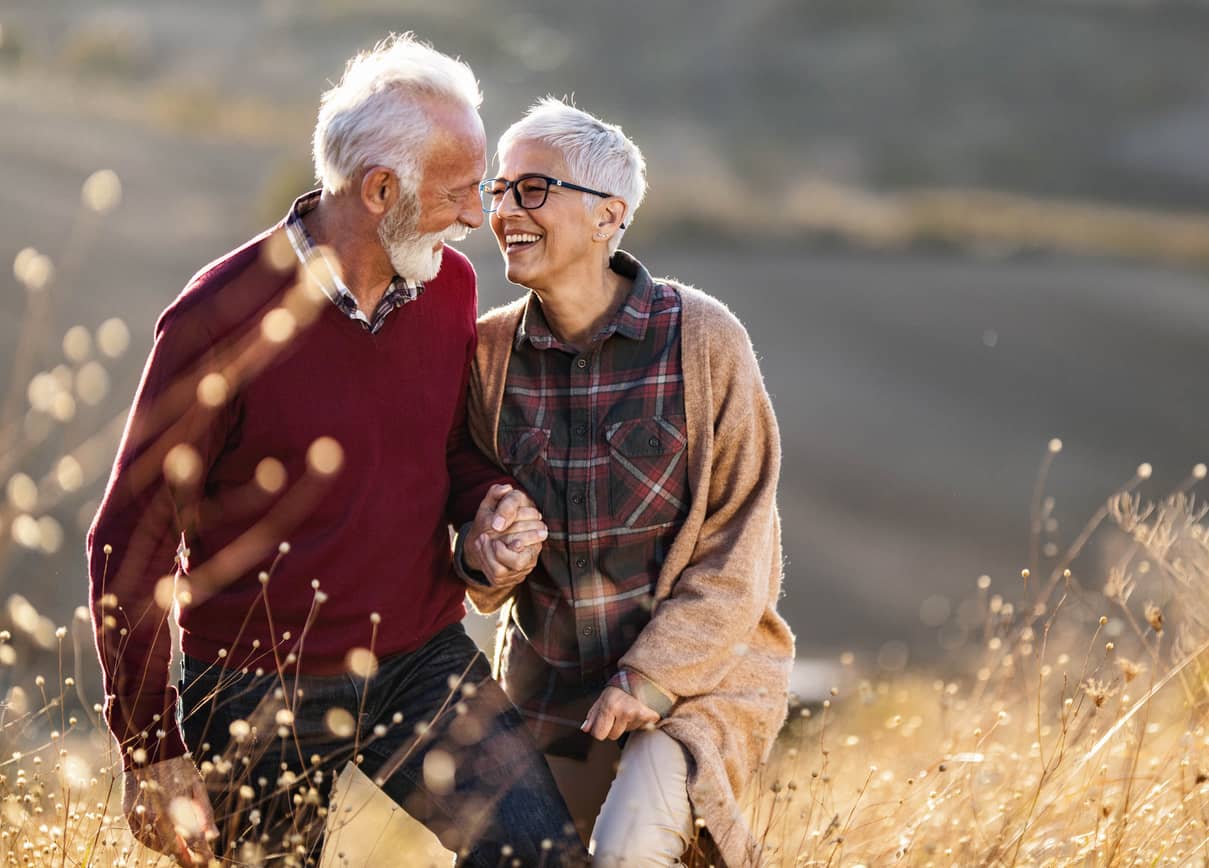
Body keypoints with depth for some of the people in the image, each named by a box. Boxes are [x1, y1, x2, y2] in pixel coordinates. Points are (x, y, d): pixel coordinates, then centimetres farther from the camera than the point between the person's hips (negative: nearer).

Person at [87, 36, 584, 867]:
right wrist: (153, 755, -13)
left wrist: (489, 506, -7)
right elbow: (129, 542, -12)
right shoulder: (224, 316, -17)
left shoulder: (450, 283, 0)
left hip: (424, 662, 4)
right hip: (261, 694, -4)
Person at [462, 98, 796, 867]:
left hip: (698, 673, -4)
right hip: (550, 683, 5)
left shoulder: (700, 338, -11)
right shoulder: (491, 351, -1)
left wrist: (652, 677, -16)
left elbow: (740, 551, -9)